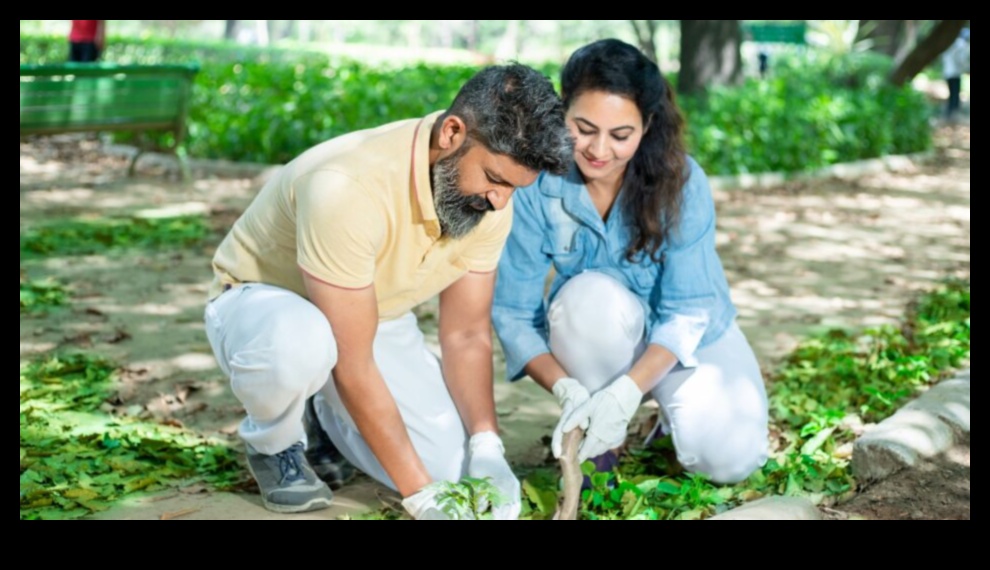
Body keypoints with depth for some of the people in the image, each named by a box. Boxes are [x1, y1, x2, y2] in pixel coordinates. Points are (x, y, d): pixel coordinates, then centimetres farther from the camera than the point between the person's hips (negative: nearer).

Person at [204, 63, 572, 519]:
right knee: (300, 342, -42)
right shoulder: (348, 188, -37)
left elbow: (467, 334, -6)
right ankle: (273, 444, -6)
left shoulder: (489, 199, -16)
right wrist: (421, 494, -33)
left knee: (452, 470, -15)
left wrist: (486, 447, -21)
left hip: (371, 319, 5)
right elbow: (352, 364, -34)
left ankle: (334, 414, 16)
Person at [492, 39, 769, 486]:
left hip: (687, 338, 0)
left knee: (730, 459, -24)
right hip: (599, 338, 1)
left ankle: (678, 412, 11)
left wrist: (623, 394, -38)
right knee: (592, 296, -35)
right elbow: (513, 311, -19)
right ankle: (598, 441, -10)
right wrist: (568, 391, -36)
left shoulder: (682, 182, -24)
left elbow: (687, 312, -23)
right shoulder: (536, 184, -23)